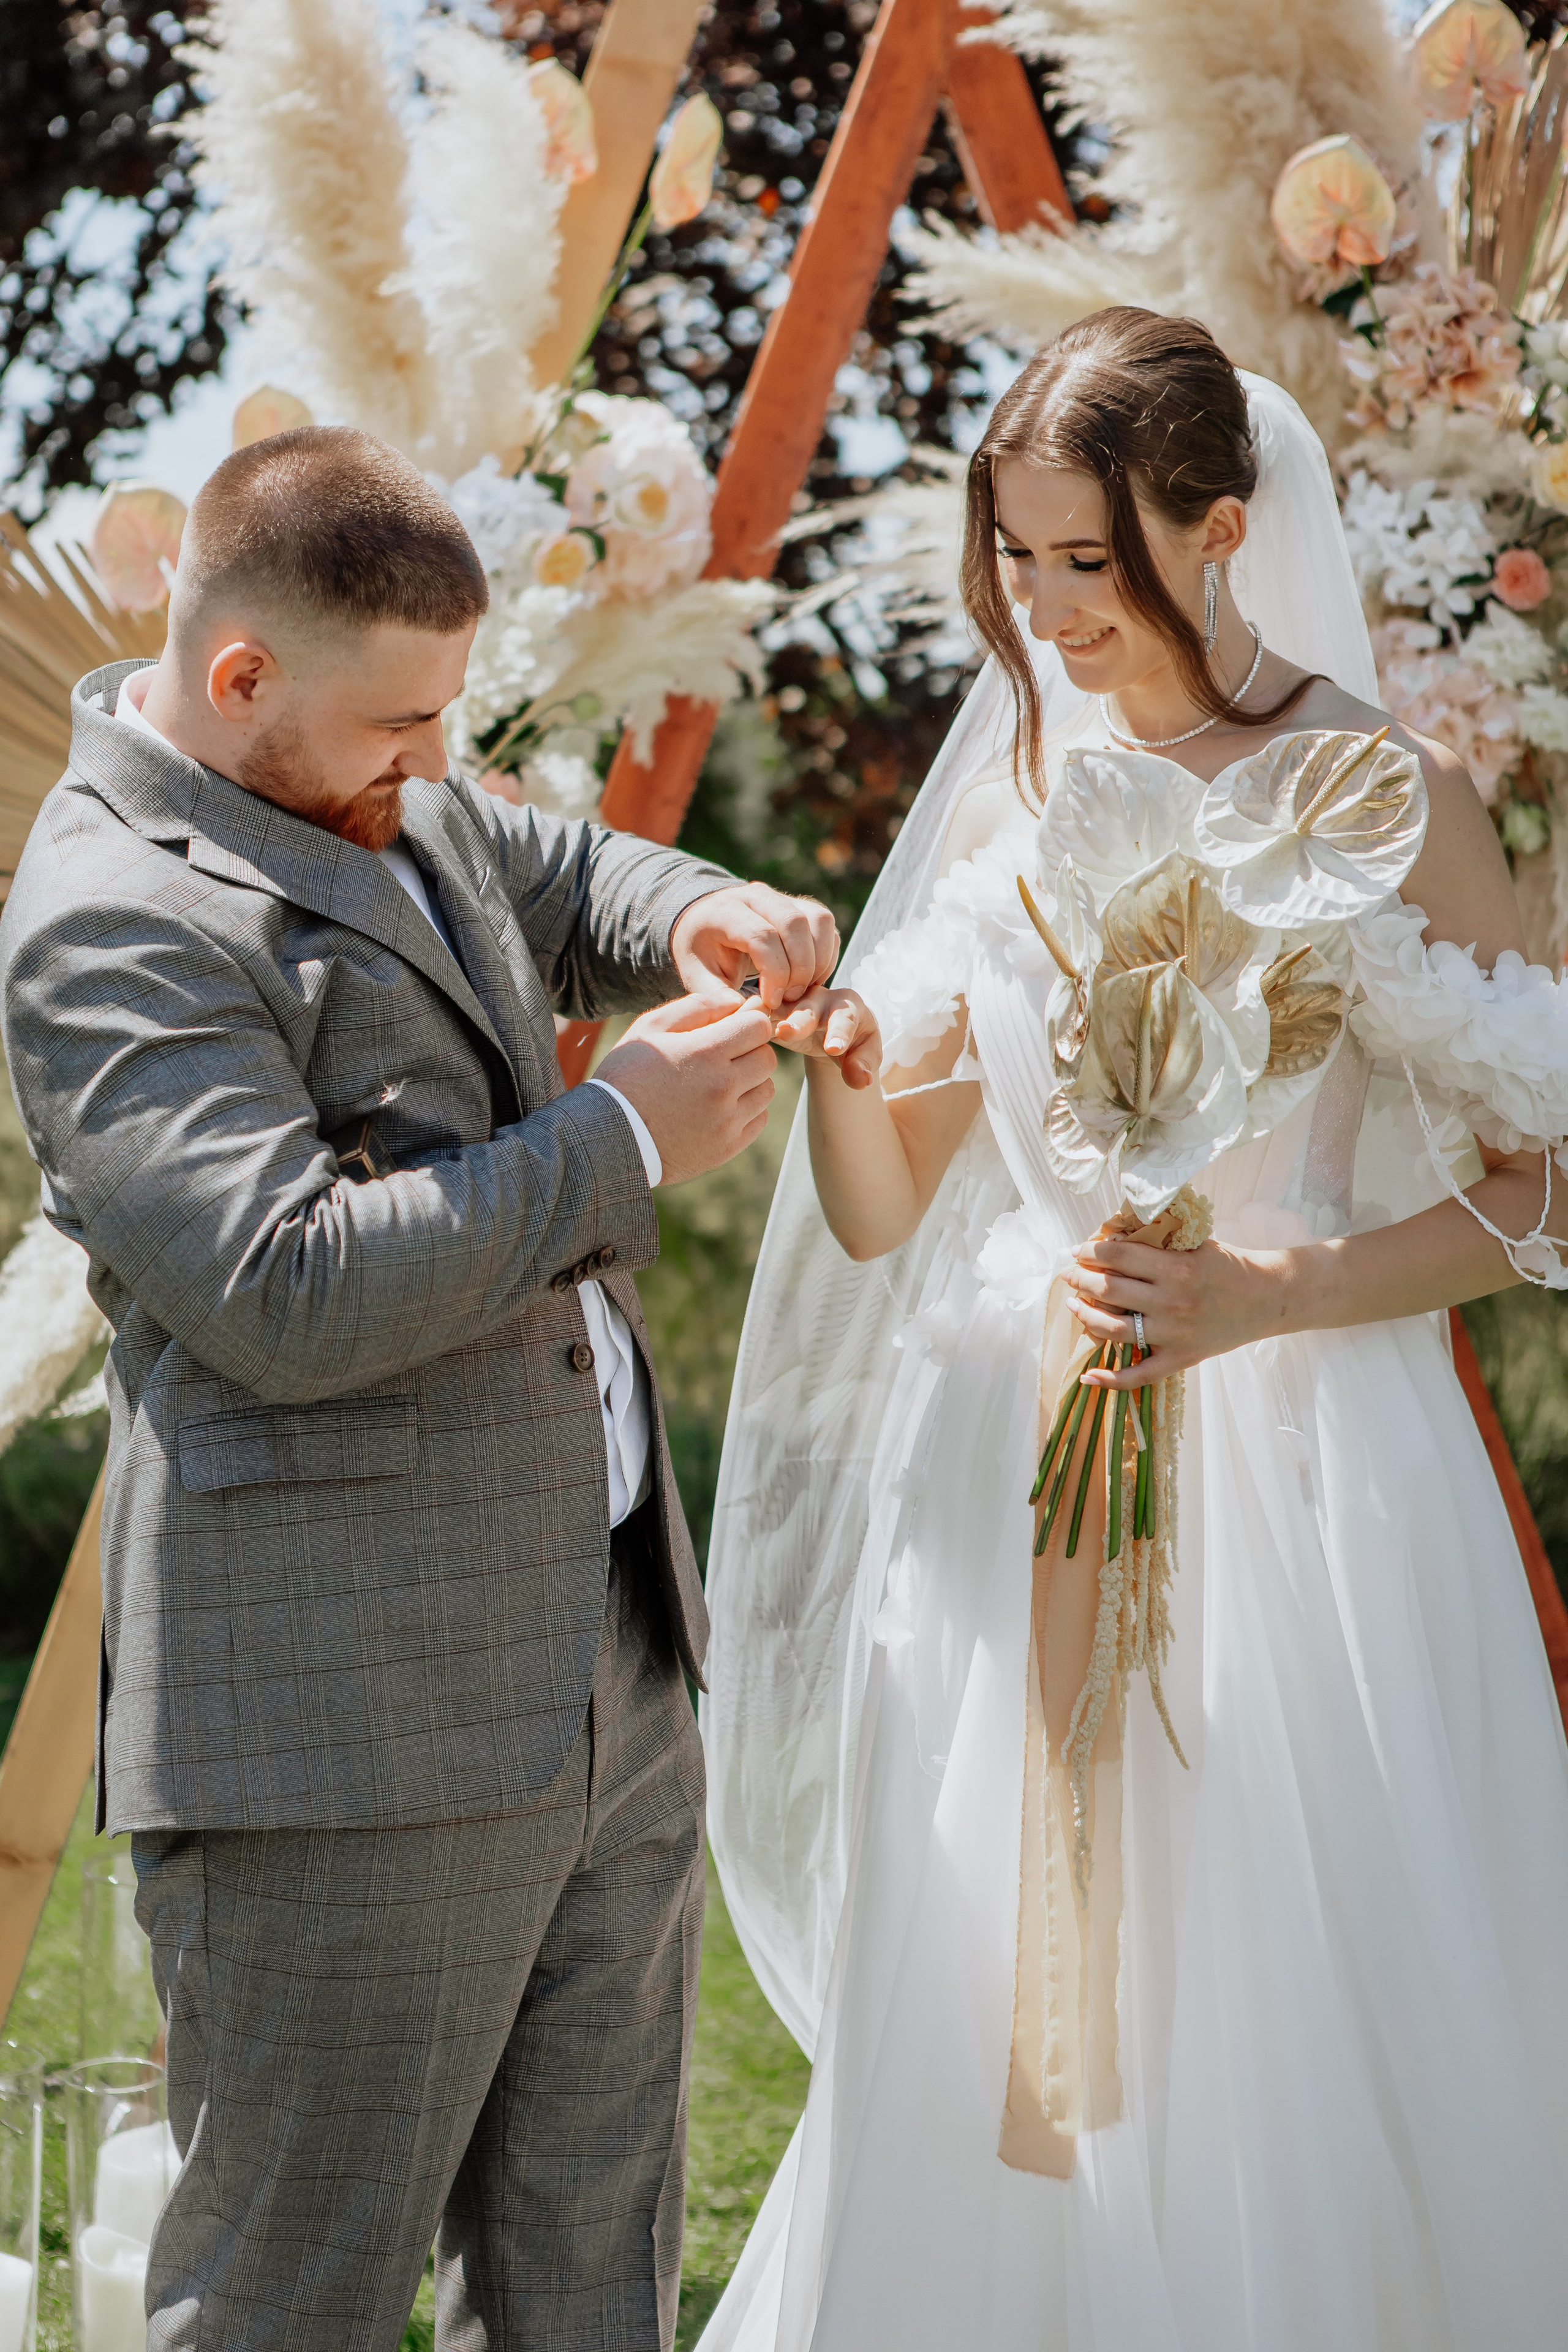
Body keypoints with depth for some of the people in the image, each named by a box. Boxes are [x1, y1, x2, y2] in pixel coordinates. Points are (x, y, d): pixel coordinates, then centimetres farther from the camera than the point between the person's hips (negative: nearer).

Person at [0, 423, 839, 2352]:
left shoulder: (387, 802, 13)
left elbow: (563, 885, 34)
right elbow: (287, 1290, -26)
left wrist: (702, 924, 10)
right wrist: (624, 1140, -17)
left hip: (603, 1685, 9)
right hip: (350, 1732, -9)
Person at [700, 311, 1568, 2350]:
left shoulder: (1389, 805, -4)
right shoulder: (1006, 805, 8)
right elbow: (878, 1219, 8)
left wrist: (1264, 1295, -14)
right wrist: (843, 1078, -13)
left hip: (1306, 1474, -4)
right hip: (1012, 1487, 4)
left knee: (1298, 2044, 1)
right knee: (993, 2055, 7)